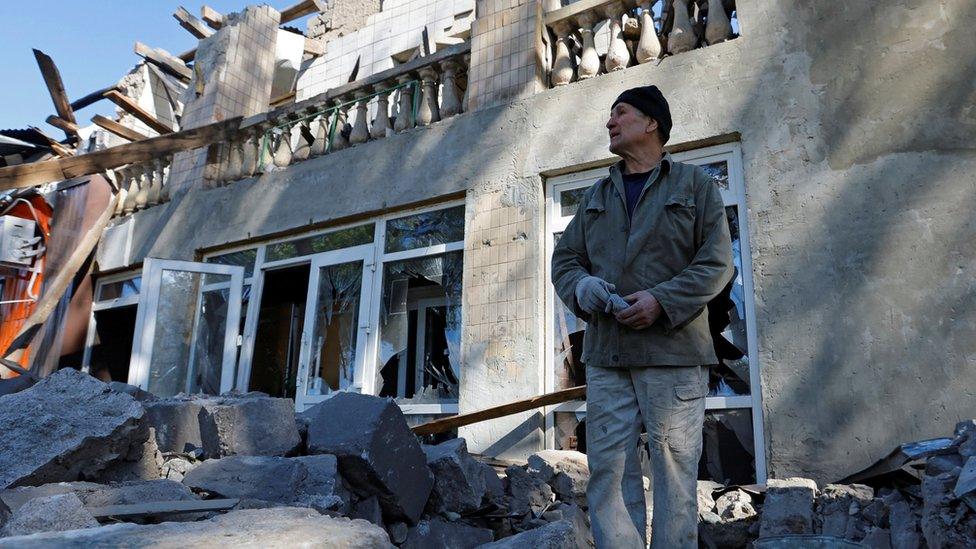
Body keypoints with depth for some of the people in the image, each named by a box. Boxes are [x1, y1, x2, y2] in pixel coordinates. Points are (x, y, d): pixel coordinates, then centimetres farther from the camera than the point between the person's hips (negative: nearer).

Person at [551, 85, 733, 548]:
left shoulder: (695, 185, 8)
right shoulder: (595, 196, 21)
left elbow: (717, 262, -1)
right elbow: (564, 258, 18)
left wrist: (662, 300, -15)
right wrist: (581, 286, -5)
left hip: (673, 353, -3)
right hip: (605, 353, 4)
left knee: (674, 471, 0)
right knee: (608, 469, 1)